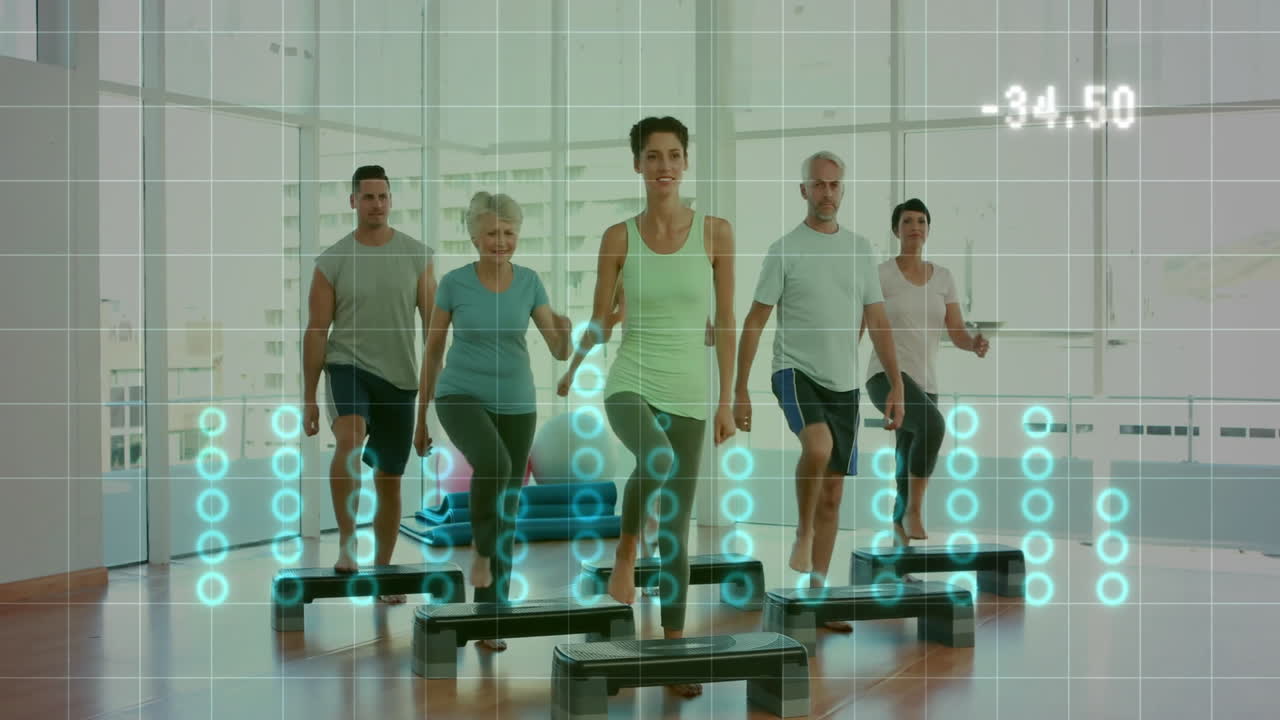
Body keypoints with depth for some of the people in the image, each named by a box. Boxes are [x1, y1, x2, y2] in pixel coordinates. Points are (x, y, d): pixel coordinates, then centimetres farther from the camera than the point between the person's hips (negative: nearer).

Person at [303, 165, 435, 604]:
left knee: (389, 481, 10)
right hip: (347, 366, -2)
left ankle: (382, 571, 25)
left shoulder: (416, 255, 2)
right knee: (349, 437, -34)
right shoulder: (332, 261, -2)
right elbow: (317, 331, -1)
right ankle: (346, 546, -27)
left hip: (399, 377, 2)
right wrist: (309, 398, -3)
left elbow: (432, 322, 2)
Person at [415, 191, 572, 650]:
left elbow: (560, 352, -1)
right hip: (462, 397, -3)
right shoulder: (454, 282, -5)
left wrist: (565, 330, -25)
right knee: (492, 463, -36)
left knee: (508, 516, 4)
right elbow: (433, 350, 4)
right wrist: (421, 416, 6)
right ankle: (481, 551, -10)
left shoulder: (529, 282, 2)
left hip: (515, 403, 3)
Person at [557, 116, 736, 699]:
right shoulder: (619, 237, 0)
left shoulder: (716, 232, 0)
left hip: (688, 391, 1)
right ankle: (624, 554, -8)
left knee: (676, 528, 5)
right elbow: (600, 321, 6)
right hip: (630, 382, -1)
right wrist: (573, 370, -8)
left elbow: (725, 322, 3)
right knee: (658, 461, -35)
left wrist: (727, 400, 1)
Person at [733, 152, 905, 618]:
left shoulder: (860, 248, 10)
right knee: (819, 447, -34)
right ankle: (803, 533, -8)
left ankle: (816, 593, 15)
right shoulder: (785, 250, -3)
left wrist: (896, 386, 4)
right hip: (796, 372, -5)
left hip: (844, 384, 5)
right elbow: (754, 323, -2)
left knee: (833, 495, 6)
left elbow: (877, 322, 11)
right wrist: (739, 391, -6)